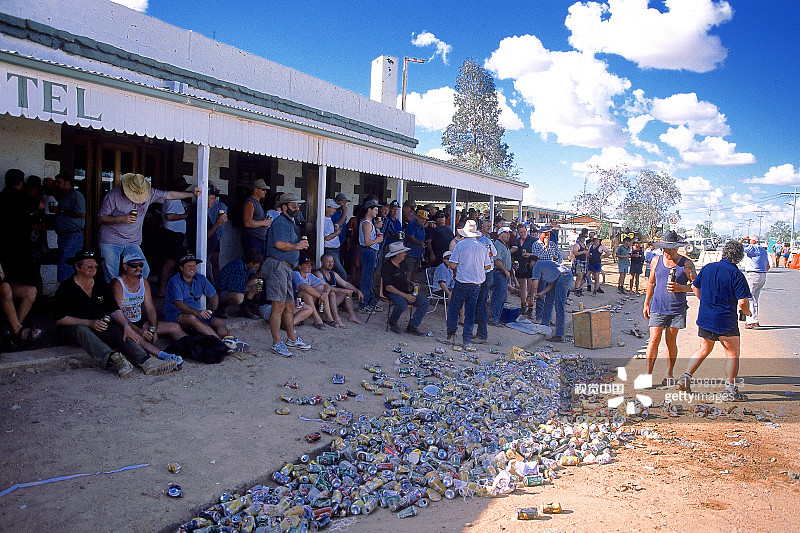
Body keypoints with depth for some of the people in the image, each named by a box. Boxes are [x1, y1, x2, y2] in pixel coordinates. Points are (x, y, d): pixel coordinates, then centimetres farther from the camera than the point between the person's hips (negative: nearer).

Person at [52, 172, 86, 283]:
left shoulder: (76, 195, -10)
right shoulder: (62, 195, 21)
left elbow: (81, 214, -23)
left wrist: (60, 211, -16)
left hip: (73, 236, -10)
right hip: (63, 236, 10)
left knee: (64, 268, -14)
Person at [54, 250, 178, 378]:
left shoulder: (101, 284, 10)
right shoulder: (65, 288, -4)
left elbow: (114, 310, 5)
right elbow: (59, 319, -9)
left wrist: (126, 325, -14)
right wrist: (89, 323, -21)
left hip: (99, 327, 4)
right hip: (72, 329, -4)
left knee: (122, 332, -24)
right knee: (81, 330, -39)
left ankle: (146, 362, -49)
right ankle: (113, 358, -62)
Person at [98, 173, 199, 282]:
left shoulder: (149, 194, 0)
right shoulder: (113, 195, -9)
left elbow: (170, 195, 9)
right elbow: (101, 218, -7)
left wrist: (192, 194, 8)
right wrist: (121, 219, -21)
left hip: (132, 243, 3)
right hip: (111, 242, -3)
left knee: (144, 271, -9)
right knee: (111, 277, -5)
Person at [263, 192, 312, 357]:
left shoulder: (290, 223, 26)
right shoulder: (280, 222, -7)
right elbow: (279, 244, -20)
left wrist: (301, 245, 10)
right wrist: (297, 246, -7)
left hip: (286, 267, 10)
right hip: (277, 265, -10)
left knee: (290, 305, 14)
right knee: (279, 305, -11)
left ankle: (292, 339, 24)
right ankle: (277, 343, -8)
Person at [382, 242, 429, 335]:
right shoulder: (387, 267, -11)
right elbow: (388, 287, -17)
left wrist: (412, 285, 7)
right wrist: (405, 296, -21)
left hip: (406, 293, 8)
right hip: (393, 294, -8)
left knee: (425, 302, -10)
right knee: (402, 304, -39)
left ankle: (412, 327, -10)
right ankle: (392, 323, -8)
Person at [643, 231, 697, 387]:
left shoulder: (686, 263, -2)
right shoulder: (656, 261, 6)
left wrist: (680, 288, -19)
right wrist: (646, 303, 14)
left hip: (677, 309, -1)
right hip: (658, 308, 1)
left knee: (671, 341, 6)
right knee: (654, 340, -5)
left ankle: (669, 373, 23)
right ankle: (648, 374, -1)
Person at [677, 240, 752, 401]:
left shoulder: (708, 268, 4)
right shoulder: (736, 275, -13)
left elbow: (694, 287, 14)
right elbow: (743, 302, -16)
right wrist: (747, 312, 6)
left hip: (704, 317, 5)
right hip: (725, 320, -5)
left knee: (704, 349, 20)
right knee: (733, 353, 8)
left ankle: (686, 377, 13)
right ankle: (730, 389, 8)